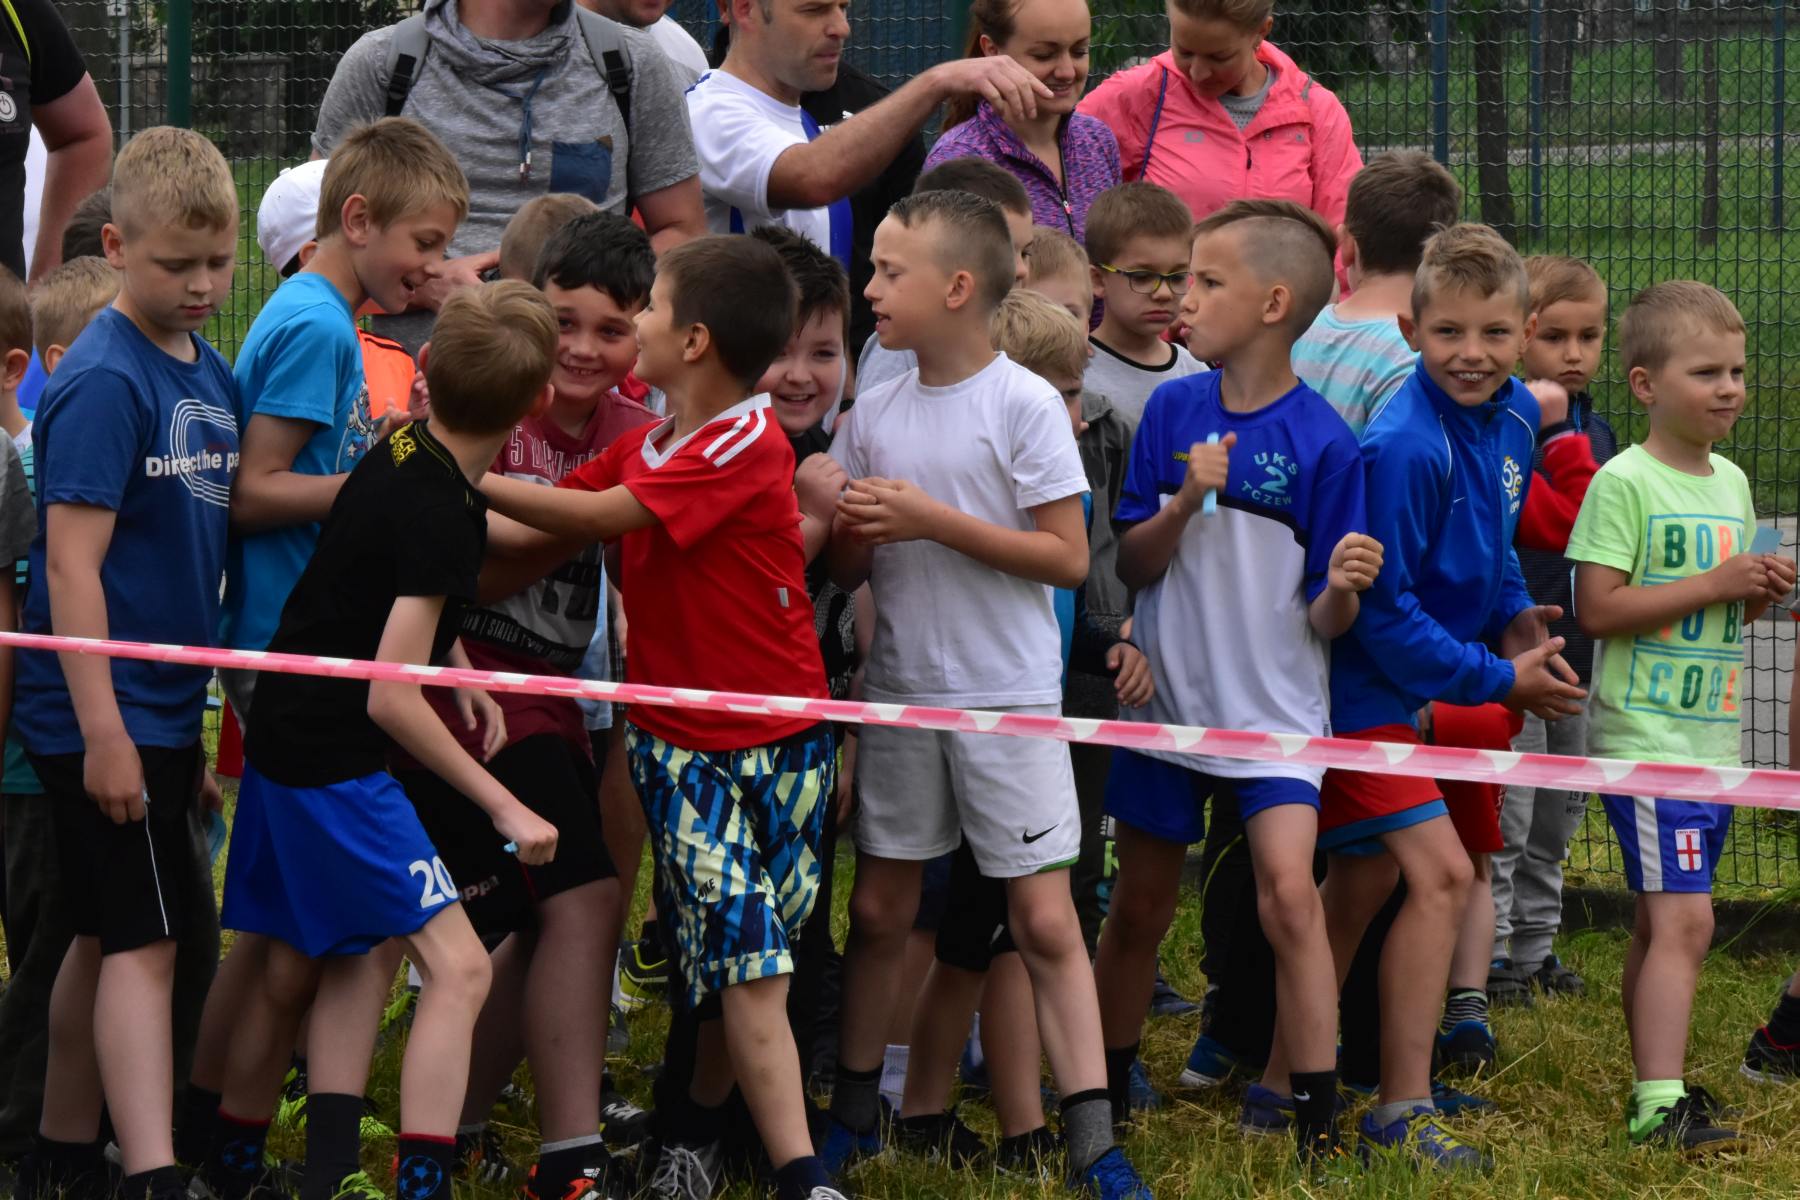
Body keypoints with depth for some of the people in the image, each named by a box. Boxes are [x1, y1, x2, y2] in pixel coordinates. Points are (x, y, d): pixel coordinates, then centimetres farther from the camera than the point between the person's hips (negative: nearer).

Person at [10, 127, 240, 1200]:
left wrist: (205, 711, 19)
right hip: (109, 717, -8)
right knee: (142, 946, -10)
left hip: (169, 710, 8)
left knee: (109, 940, 14)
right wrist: (103, 732, -21)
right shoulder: (103, 382, -15)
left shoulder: (211, 374, 9)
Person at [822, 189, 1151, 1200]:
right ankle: (855, 1108, 23)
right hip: (902, 689, 5)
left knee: (1045, 916, -6)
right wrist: (857, 532, -12)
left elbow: (1069, 558, -13)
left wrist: (935, 521, -18)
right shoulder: (876, 411, 7)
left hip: (1009, 697, -5)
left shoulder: (1025, 405, -10)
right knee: (880, 908, 11)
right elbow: (847, 568, 12)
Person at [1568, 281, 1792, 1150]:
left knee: (1663, 921, 12)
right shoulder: (1624, 482, -11)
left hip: (1713, 737, 8)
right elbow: (1597, 609, -17)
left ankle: (1653, 1078, 18)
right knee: (1684, 918, -14)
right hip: (1644, 735, -8)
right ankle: (1659, 1103, -16)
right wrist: (1716, 584, -18)